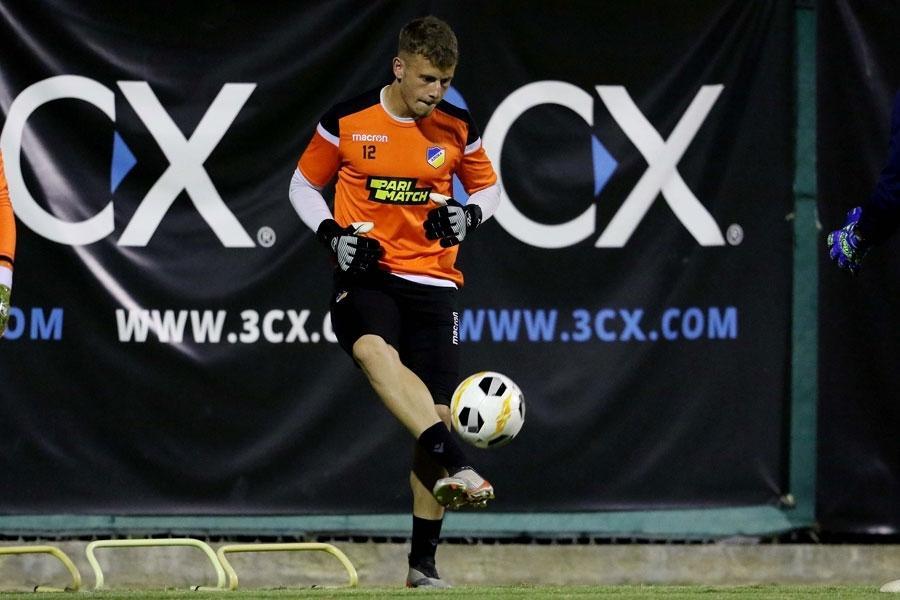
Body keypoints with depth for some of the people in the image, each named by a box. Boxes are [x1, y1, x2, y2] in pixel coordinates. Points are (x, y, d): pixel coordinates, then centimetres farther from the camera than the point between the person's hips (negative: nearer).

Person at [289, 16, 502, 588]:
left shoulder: (458, 128, 3)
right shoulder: (348, 121, -2)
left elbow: (489, 187, 17)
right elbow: (304, 183, 10)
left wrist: (469, 215, -6)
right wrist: (333, 234, -8)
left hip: (433, 281, 2)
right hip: (366, 274, -2)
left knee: (437, 411, -5)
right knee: (374, 348, -37)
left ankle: (423, 562, 7)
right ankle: (455, 465, -54)